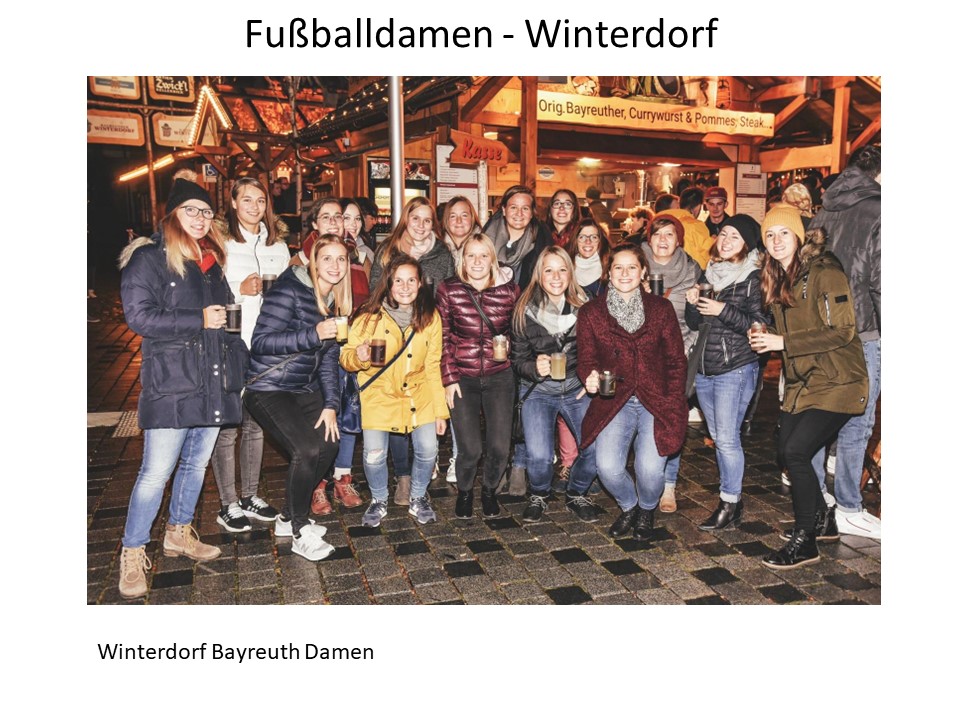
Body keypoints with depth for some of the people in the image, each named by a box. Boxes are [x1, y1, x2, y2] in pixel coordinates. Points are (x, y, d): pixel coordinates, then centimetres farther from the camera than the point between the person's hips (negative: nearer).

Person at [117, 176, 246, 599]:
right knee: (156, 472, -4)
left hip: (213, 382, 7)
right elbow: (138, 316, -13)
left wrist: (237, 366, 13)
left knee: (197, 463, 15)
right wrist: (199, 321, -16)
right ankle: (132, 553, 11)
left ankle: (179, 533, 32)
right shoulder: (148, 258, -3)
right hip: (170, 383, -7)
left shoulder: (212, 261, 18)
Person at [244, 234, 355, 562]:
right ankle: (300, 532, 0)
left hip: (305, 390, 8)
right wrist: (313, 334, -31)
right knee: (306, 450, -21)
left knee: (328, 445, -1)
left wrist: (330, 404, 1)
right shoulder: (289, 289, -15)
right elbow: (260, 342, -21)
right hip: (269, 389, -8)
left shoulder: (335, 301, 8)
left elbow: (329, 358, 9)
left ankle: (289, 518, 20)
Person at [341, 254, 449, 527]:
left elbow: (432, 367, 3)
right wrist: (358, 357, -30)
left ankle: (417, 498, 24)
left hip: (418, 392, 2)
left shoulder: (430, 318, -2)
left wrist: (440, 410, 2)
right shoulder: (369, 317, -10)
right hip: (379, 392, -2)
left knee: (428, 450, -6)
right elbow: (346, 357, -6)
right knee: (374, 455, -11)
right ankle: (378, 501, 21)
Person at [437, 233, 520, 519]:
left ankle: (490, 490, 30)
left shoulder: (510, 291, -2)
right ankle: (464, 491, 26)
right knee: (470, 448, -6)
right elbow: (443, 337, 0)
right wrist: (449, 378, -3)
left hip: (499, 376, 1)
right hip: (462, 377, -1)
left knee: (499, 446, -2)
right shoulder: (449, 289, -4)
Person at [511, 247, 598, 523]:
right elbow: (517, 358, -1)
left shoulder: (583, 306, -1)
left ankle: (576, 495, 18)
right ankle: (539, 495, 18)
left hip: (577, 388, 2)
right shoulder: (525, 311, -6)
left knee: (597, 449, -13)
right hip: (538, 390, -2)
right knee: (538, 456, -17)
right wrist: (535, 367, -21)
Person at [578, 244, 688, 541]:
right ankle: (628, 506, 20)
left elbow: (676, 361, 7)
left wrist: (671, 403, -2)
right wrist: (590, 377, -20)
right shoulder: (591, 312, 4)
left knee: (650, 469, -16)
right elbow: (585, 359, 3)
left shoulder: (661, 308, 5)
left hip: (657, 402, 0)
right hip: (613, 402, 0)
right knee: (608, 467, -17)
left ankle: (647, 511, 22)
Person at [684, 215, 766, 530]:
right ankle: (731, 499, 23)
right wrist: (692, 303, -4)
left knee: (727, 438, -6)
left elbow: (760, 325, -13)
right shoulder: (711, 273, 12)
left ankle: (730, 504, 6)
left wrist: (724, 311, -20)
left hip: (736, 369, -7)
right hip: (704, 369, 7)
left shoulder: (753, 278, -7)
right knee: (718, 437, 12)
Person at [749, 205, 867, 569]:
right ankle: (821, 518, 34)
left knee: (796, 451, -15)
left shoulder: (824, 272, -15)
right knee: (786, 452, 10)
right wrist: (767, 338, -1)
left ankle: (804, 543, 1)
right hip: (801, 381, 8)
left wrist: (783, 343, -22)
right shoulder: (777, 279, 10)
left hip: (835, 382, -8)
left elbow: (842, 331, -20)